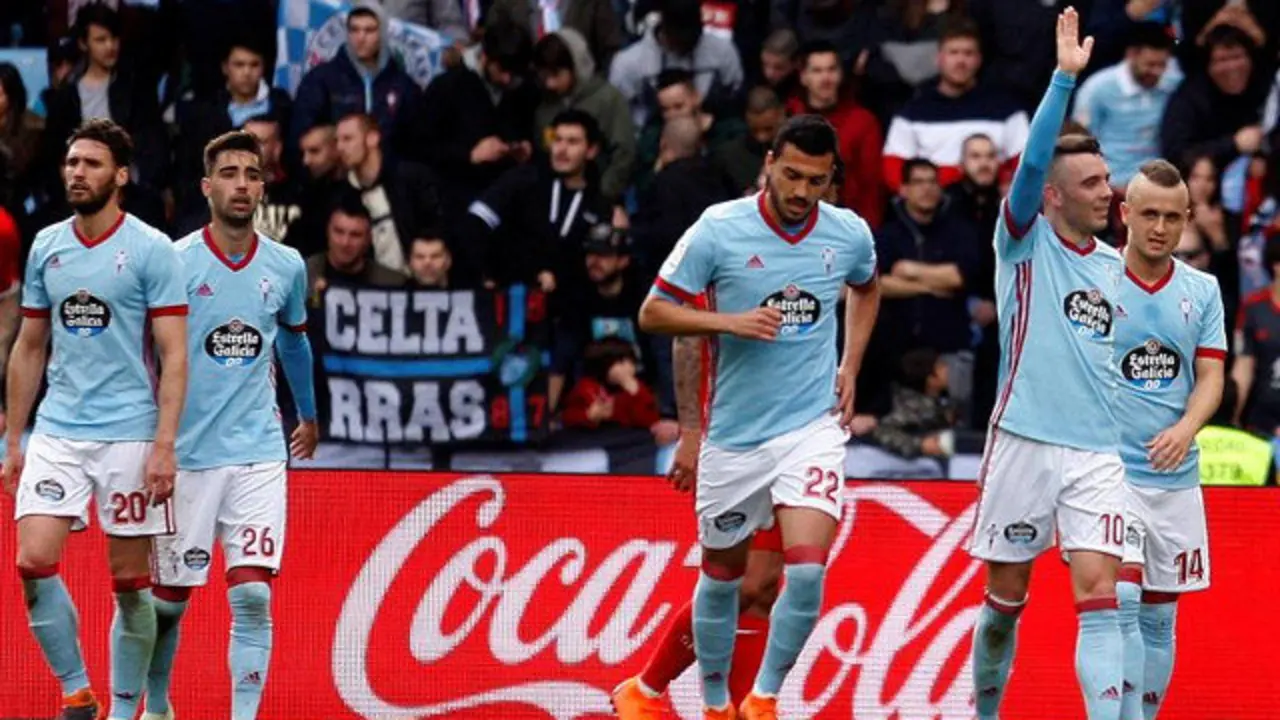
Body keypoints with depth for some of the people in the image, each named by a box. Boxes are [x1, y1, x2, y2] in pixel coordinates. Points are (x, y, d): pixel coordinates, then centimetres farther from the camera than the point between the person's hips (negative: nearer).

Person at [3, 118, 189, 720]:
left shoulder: (151, 250, -4)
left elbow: (174, 354, -7)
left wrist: (164, 445, -15)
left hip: (129, 436, -4)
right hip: (56, 432, 4)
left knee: (131, 581, 1)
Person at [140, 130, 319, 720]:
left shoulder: (286, 267, 5)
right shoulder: (174, 262, -7)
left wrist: (308, 415, 37)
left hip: (258, 451, 2)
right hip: (186, 453, -2)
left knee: (252, 595, -11)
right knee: (170, 600, 7)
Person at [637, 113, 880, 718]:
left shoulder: (850, 234, -1)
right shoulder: (718, 230, -11)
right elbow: (653, 312, -6)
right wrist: (731, 322, -20)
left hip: (813, 424, 0)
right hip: (734, 433, 0)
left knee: (807, 569, -17)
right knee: (722, 573, 11)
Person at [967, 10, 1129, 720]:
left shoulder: (1114, 266, 12)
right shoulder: (1024, 242, -1)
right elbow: (1032, 162, -18)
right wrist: (1065, 77, -26)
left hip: (1098, 453, 3)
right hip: (1024, 442, -3)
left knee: (1100, 598, -9)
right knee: (1005, 597, 7)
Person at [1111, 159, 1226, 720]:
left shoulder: (1202, 290, 8)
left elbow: (1210, 376, 3)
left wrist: (1185, 428, -17)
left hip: (1176, 478, 4)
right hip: (1108, 470, -4)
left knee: (1158, 620, 9)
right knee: (1122, 603, -17)